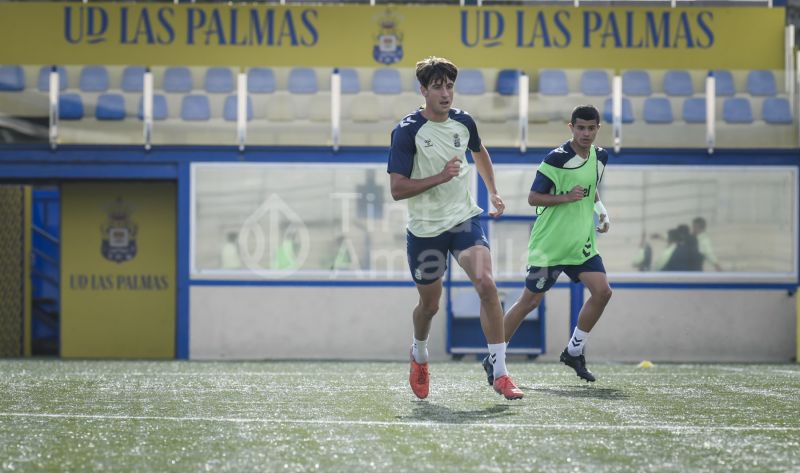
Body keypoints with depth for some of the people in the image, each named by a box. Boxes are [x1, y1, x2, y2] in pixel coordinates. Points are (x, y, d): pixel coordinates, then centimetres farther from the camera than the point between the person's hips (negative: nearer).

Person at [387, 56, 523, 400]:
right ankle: (419, 356, 46)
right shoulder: (407, 131, -13)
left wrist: (493, 192, 24)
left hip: (464, 220, 2)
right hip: (424, 229, -2)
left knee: (486, 285, -20)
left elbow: (479, 152, 26)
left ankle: (500, 374, -17)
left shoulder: (463, 122, 1)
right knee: (430, 304, 11)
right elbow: (397, 189, -17)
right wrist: (439, 177, -26)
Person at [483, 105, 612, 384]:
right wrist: (565, 197, -25)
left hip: (582, 243, 6)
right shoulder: (556, 158, -15)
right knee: (530, 301, -2)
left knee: (602, 291, -9)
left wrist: (602, 211, 8)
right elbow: (533, 197, -13)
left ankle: (574, 352, 8)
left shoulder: (600, 157, 7)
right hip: (549, 244, -6)